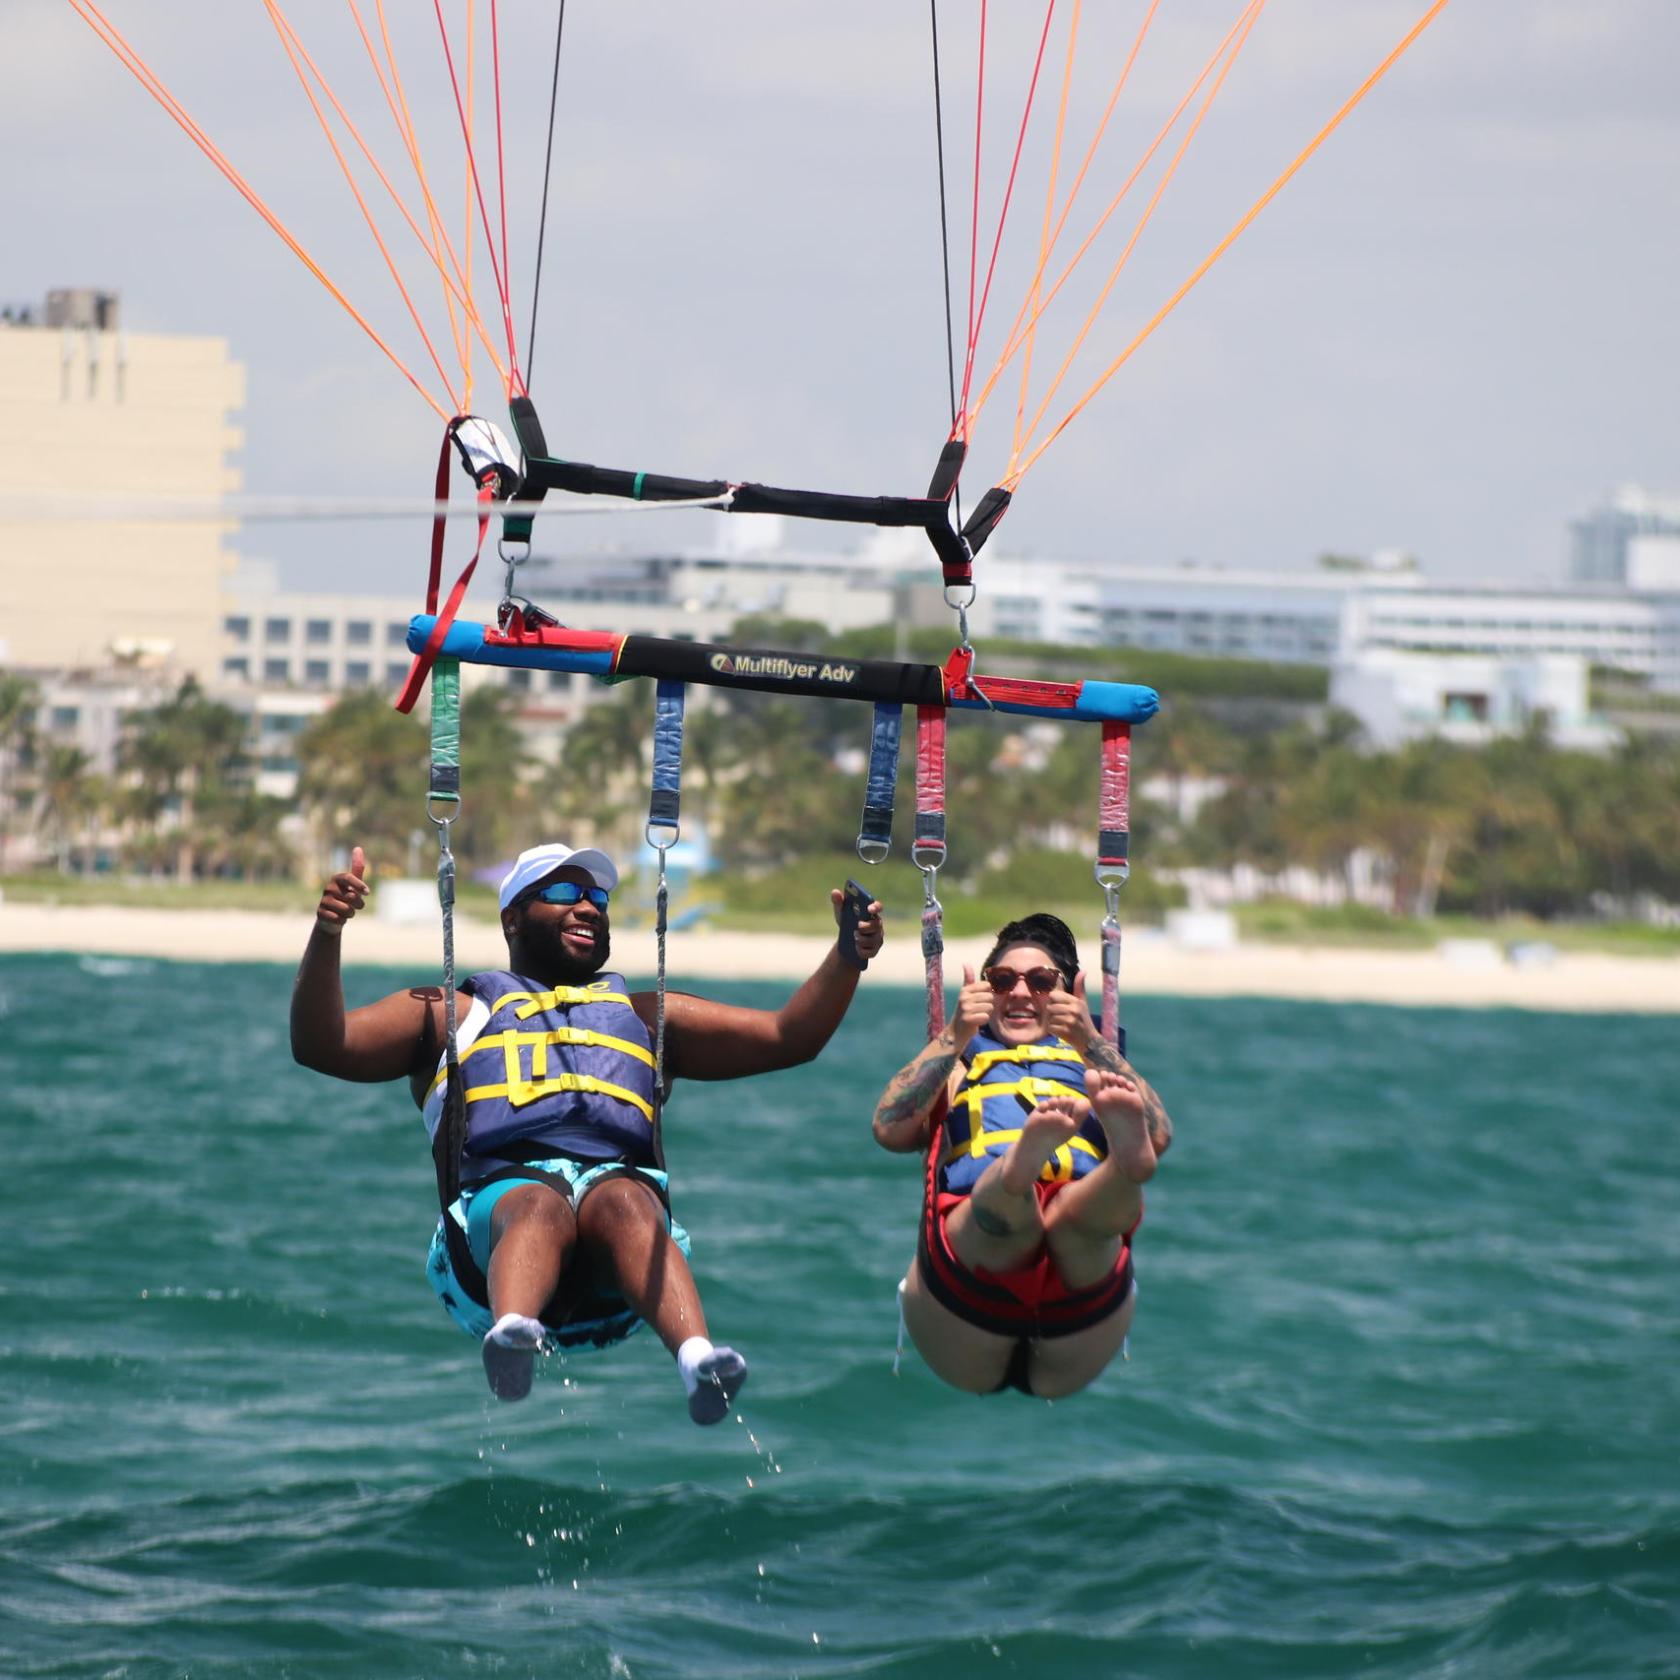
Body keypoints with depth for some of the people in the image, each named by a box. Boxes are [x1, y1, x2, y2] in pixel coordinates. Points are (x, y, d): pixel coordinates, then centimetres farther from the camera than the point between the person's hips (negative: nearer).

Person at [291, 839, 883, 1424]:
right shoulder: (452, 1014, 29)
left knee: (622, 1201, -36)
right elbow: (322, 1046, 15)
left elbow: (788, 1037, 30)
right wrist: (326, 936, -2)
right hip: (500, 1193, -1)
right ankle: (510, 1335, -70)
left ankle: (696, 1358, -64)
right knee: (540, 1205, -38)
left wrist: (846, 959, 13)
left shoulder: (644, 1016, 36)